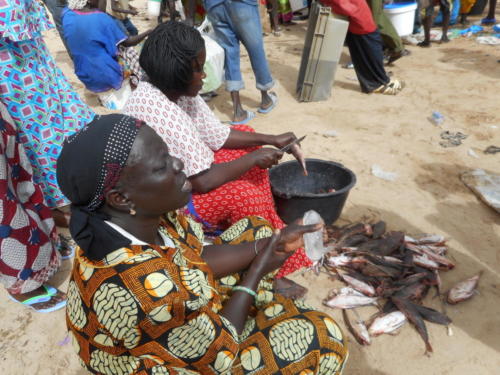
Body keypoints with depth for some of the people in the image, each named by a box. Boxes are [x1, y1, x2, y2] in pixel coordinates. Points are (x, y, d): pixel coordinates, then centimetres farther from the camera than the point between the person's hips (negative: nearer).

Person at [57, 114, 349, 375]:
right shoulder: (145, 290, -43)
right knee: (321, 336, -3)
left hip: (186, 318, 7)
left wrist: (271, 244, -12)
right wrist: (256, 272, -16)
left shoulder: (147, 215, -21)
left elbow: (195, 258, -4)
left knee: (256, 230, 10)